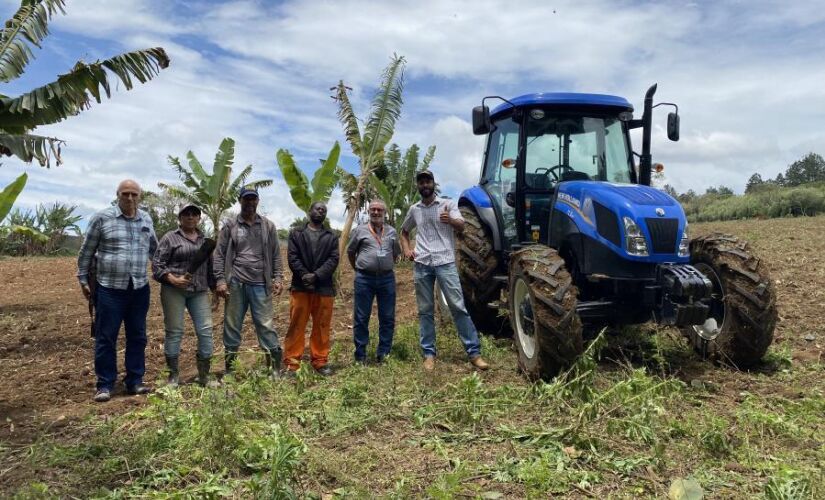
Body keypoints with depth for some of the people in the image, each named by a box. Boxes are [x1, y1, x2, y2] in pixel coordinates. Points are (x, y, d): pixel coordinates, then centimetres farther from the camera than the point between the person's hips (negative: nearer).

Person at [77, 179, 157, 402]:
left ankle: (134, 381, 20)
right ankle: (105, 385, 13)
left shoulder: (146, 219, 8)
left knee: (137, 337, 10)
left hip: (139, 289, 4)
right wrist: (83, 279, 3)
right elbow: (86, 251, 2)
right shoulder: (102, 217, -4)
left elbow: (154, 249, 22)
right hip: (109, 288, -4)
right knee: (105, 338, 2)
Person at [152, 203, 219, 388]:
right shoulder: (170, 238, 2)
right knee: (174, 331, 1)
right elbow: (157, 264, -3)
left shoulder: (205, 240, 16)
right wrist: (173, 279, -17)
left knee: (206, 330, -2)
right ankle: (173, 375, 14)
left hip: (199, 291, 4)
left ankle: (204, 376, 8)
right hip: (174, 290, -4)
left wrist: (215, 288, 20)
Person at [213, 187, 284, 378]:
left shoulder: (268, 226, 9)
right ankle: (229, 367, 20)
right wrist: (220, 280, -7)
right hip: (235, 283, 0)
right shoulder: (230, 225, 5)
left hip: (260, 284, 0)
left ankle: (275, 367, 6)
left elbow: (276, 255, 9)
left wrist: (278, 278, -1)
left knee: (266, 325, -1)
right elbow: (219, 254, 2)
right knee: (232, 325, 8)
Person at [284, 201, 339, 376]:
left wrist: (316, 275, -13)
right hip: (300, 286, -1)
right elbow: (292, 257, -1)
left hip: (324, 287, 1)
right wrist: (304, 275, -14)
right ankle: (291, 363, 6)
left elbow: (333, 259, 0)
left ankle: (320, 362, 16)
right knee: (296, 326, 0)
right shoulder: (296, 233, 10)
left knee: (322, 327, 6)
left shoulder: (332, 237, 12)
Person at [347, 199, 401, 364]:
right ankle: (360, 355, 12)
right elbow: (350, 251, 13)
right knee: (361, 318, 2)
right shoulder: (360, 230, 3)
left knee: (387, 318, 6)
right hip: (364, 278, -2)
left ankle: (383, 354, 17)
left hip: (387, 278, 2)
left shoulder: (392, 232, 10)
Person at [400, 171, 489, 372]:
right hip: (422, 265, 4)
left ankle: (474, 352, -2)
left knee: (458, 306, -7)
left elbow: (461, 226, -12)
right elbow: (404, 231, 28)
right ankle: (429, 353, 14)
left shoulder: (447, 204, 2)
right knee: (425, 310, 6)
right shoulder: (414, 209, 13)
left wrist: (450, 220, -34)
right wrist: (406, 249, 10)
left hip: (445, 262, -3)